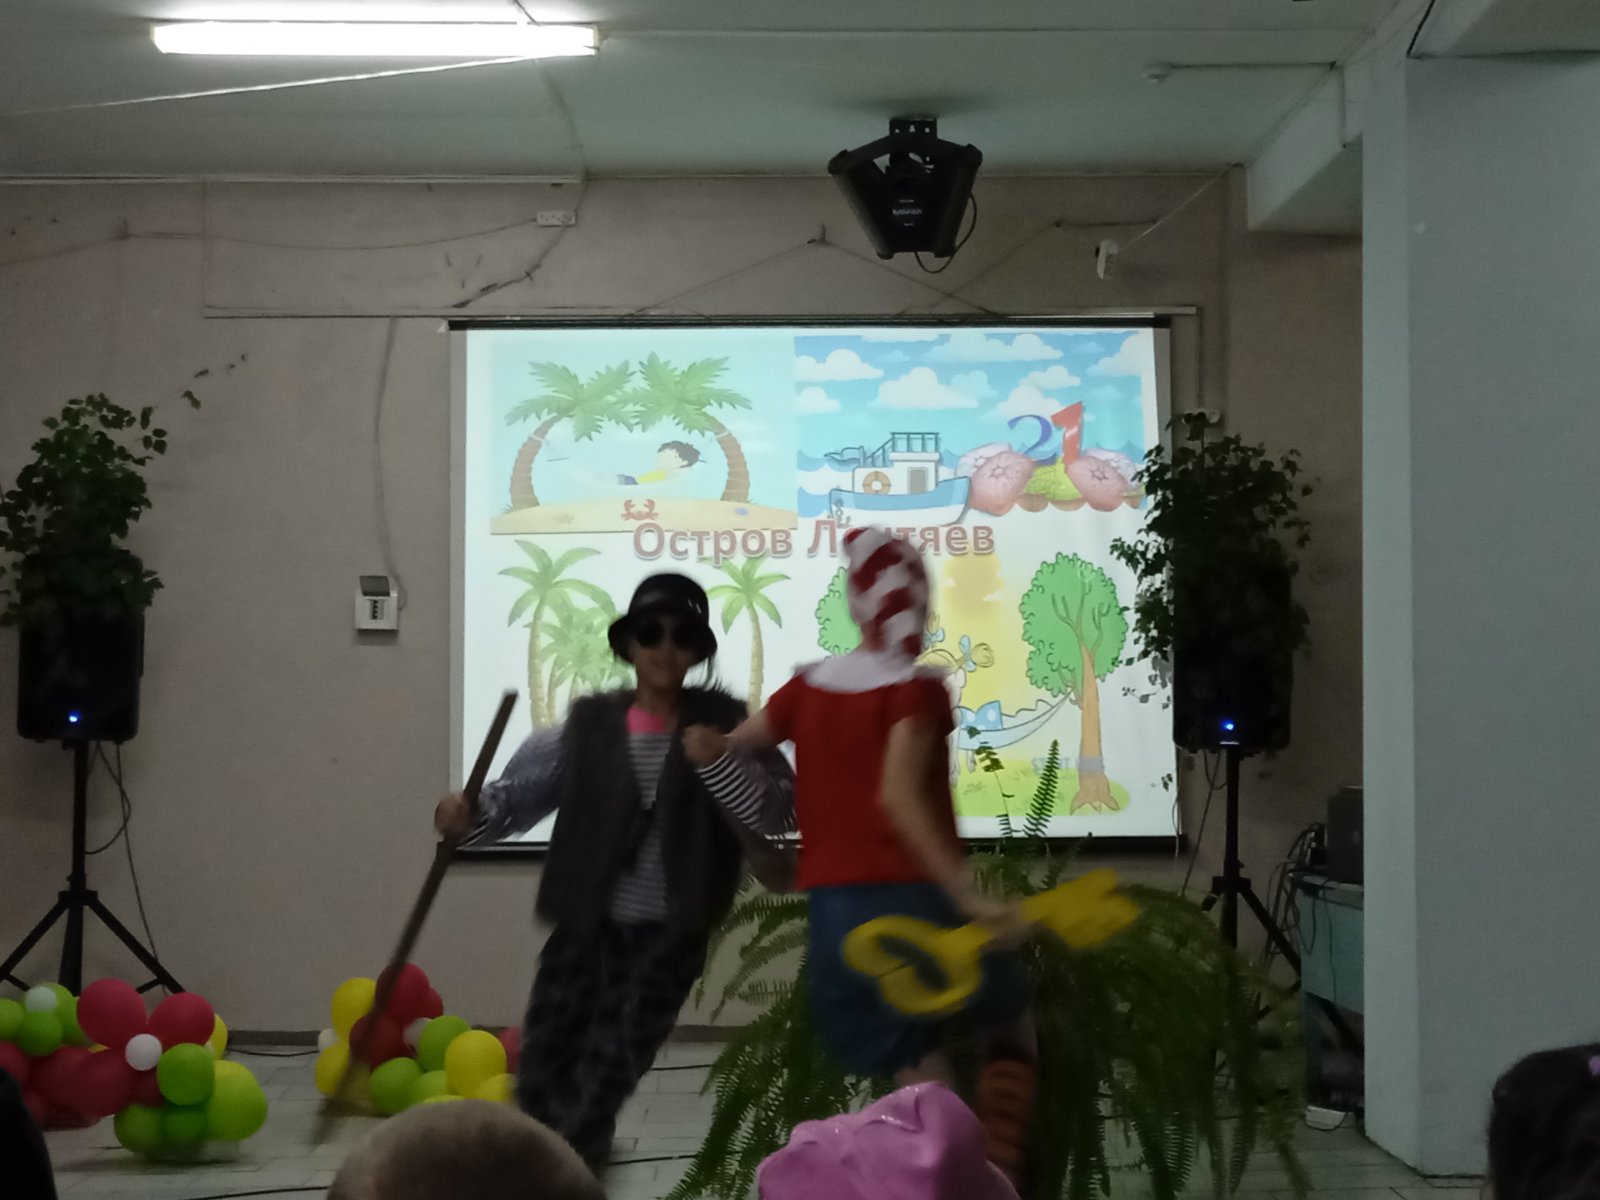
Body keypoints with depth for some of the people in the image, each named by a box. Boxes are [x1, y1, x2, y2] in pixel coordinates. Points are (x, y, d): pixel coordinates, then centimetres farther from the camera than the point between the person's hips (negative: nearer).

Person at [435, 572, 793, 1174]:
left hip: (666, 936, -2)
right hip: (584, 927, 2)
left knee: (602, 1080, -5)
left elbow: (777, 812, -8)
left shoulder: (723, 724, -1)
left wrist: (719, 763, -23)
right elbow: (522, 789, -4)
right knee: (541, 1077, 7)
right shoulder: (590, 725, 1)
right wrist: (472, 814, -24)